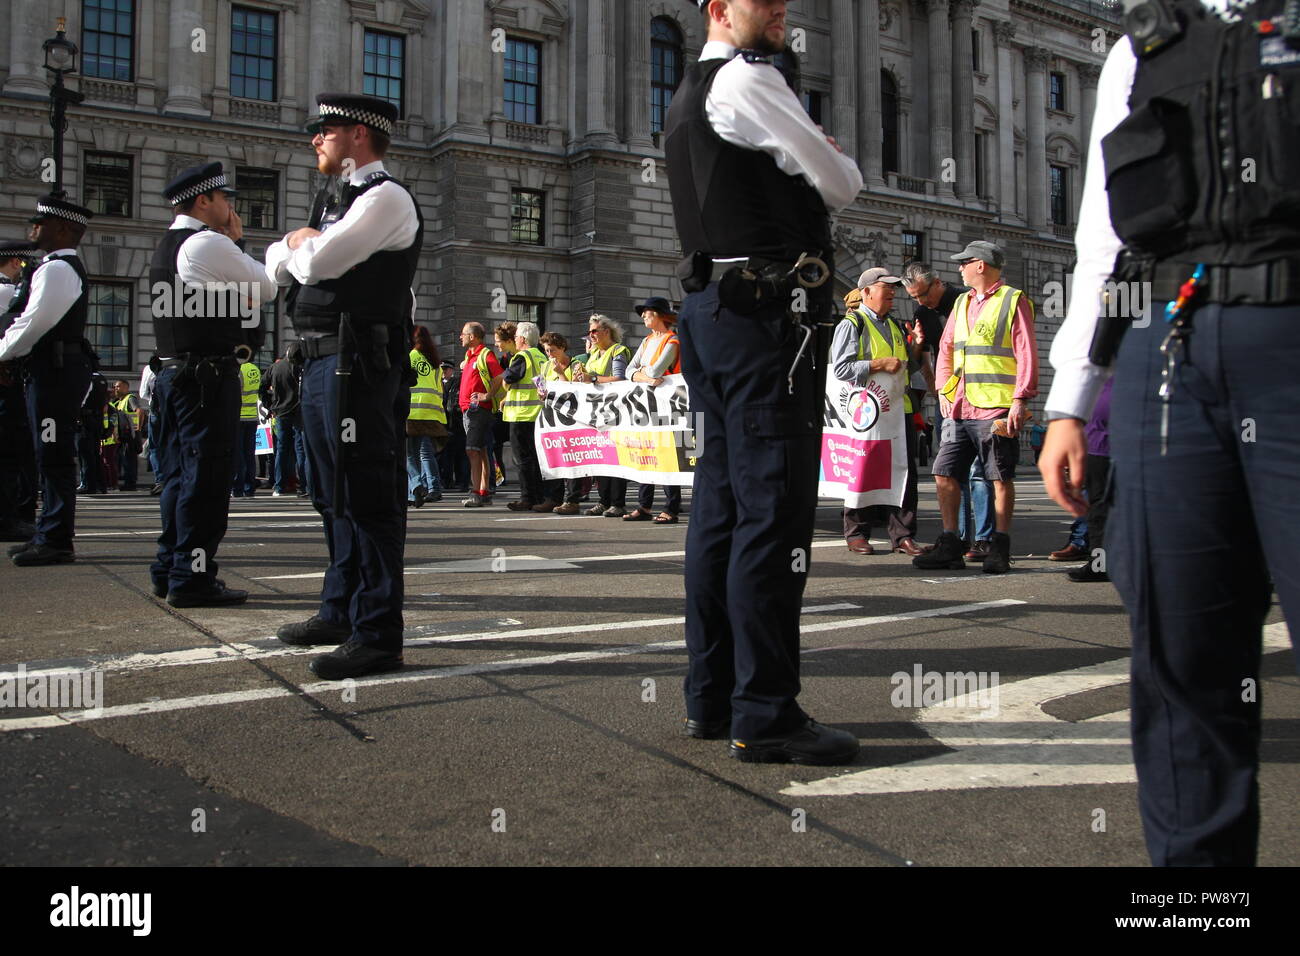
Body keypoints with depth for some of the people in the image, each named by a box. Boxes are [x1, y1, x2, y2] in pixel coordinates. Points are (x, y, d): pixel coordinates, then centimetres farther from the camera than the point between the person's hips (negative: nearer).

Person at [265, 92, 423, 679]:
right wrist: (296, 245, 1)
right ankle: (341, 612, 30)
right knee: (334, 496, 17)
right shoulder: (335, 202, 24)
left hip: (360, 363, -10)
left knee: (368, 498, -9)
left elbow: (318, 261, -19)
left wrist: (302, 247, 3)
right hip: (321, 363, 10)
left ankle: (378, 636, -5)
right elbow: (277, 264, 22)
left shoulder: (385, 198, -8)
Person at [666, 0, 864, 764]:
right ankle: (766, 714, -6)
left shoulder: (691, 97, 24)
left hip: (711, 309, 10)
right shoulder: (746, 80, -5)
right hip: (764, 314, -10)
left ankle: (712, 699, 16)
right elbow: (844, 186, -2)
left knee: (721, 507, 10)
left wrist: (815, 166, 15)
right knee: (775, 510, -9)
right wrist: (836, 159, 19)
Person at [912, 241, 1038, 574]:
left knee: (1001, 478, 0)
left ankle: (1000, 549, 7)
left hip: (996, 409, -7)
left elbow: (1027, 354, -7)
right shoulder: (962, 303, 19)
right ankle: (949, 546, 11)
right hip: (959, 408, 7)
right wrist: (944, 390, 10)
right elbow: (946, 348, 23)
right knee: (945, 473, 4)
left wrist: (1020, 399, -14)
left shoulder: (1013, 301, -1)